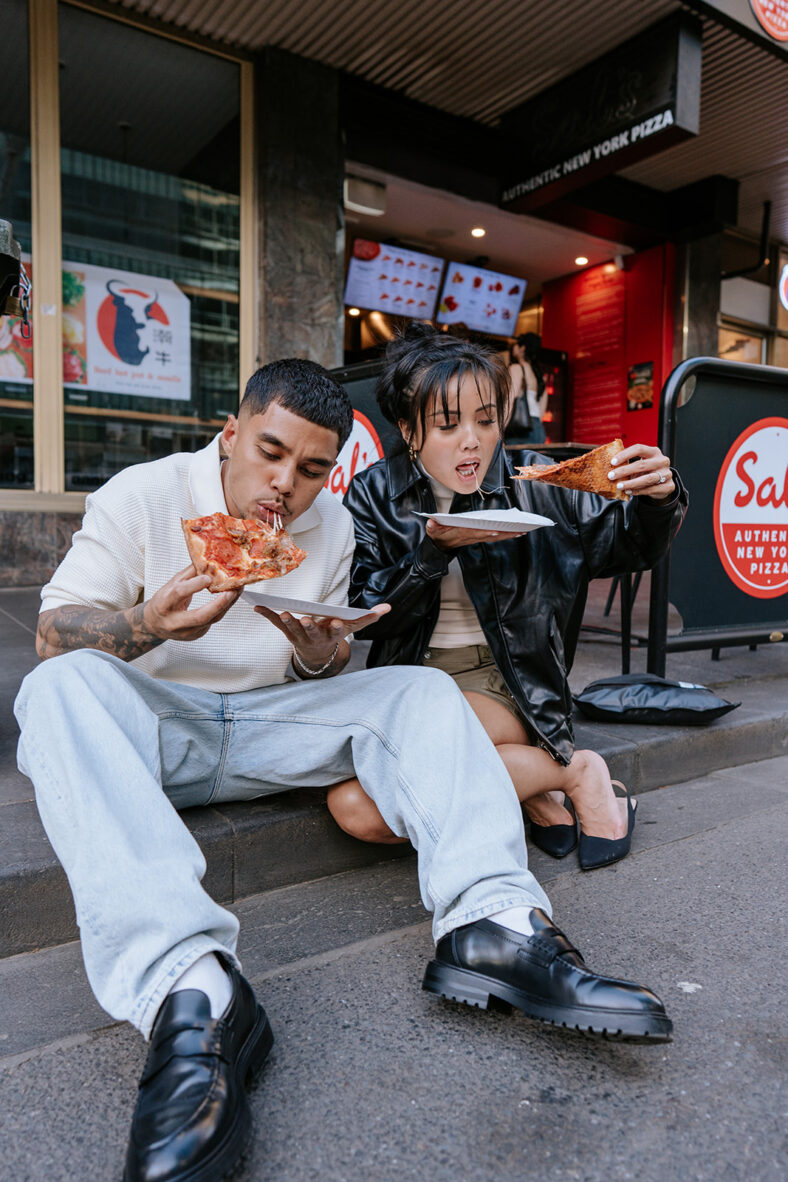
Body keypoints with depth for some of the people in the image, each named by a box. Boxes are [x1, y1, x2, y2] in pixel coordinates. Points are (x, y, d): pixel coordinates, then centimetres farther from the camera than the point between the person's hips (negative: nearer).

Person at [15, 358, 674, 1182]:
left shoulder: (332, 526, 7)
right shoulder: (142, 495, -5)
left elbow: (325, 679, 11)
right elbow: (53, 633, -9)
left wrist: (319, 651, -14)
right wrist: (154, 624, -30)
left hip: (270, 727, 3)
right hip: (153, 725, -2)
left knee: (419, 689, -15)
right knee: (63, 686, -34)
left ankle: (489, 922, -36)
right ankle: (187, 988, -49)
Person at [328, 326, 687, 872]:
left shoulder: (528, 485, 0)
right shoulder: (374, 494, 2)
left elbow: (629, 547, 1)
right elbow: (366, 615, -4)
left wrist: (658, 498, -21)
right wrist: (437, 549, -19)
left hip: (502, 686, -3)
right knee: (353, 805, -25)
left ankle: (569, 770, -6)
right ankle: (569, 772, -9)